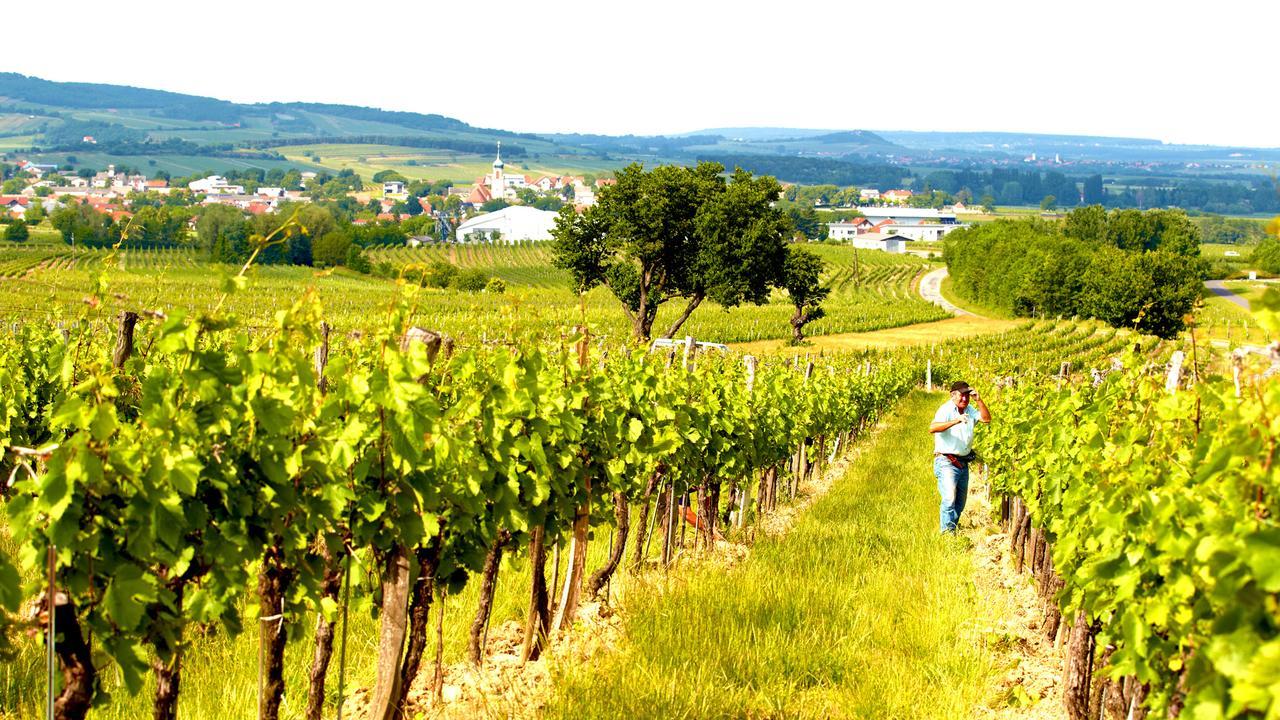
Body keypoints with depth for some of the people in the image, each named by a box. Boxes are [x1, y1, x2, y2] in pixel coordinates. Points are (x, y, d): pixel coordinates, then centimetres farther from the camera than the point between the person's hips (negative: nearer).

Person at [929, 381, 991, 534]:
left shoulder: (969, 409, 10)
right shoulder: (946, 409, -12)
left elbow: (986, 418, 1)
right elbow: (933, 428, -29)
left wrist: (978, 400, -10)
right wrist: (955, 421, -40)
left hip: (963, 462, 8)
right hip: (946, 462, -8)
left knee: (960, 502, 12)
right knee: (949, 499, -19)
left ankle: (952, 529, 23)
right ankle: (947, 533, -17)